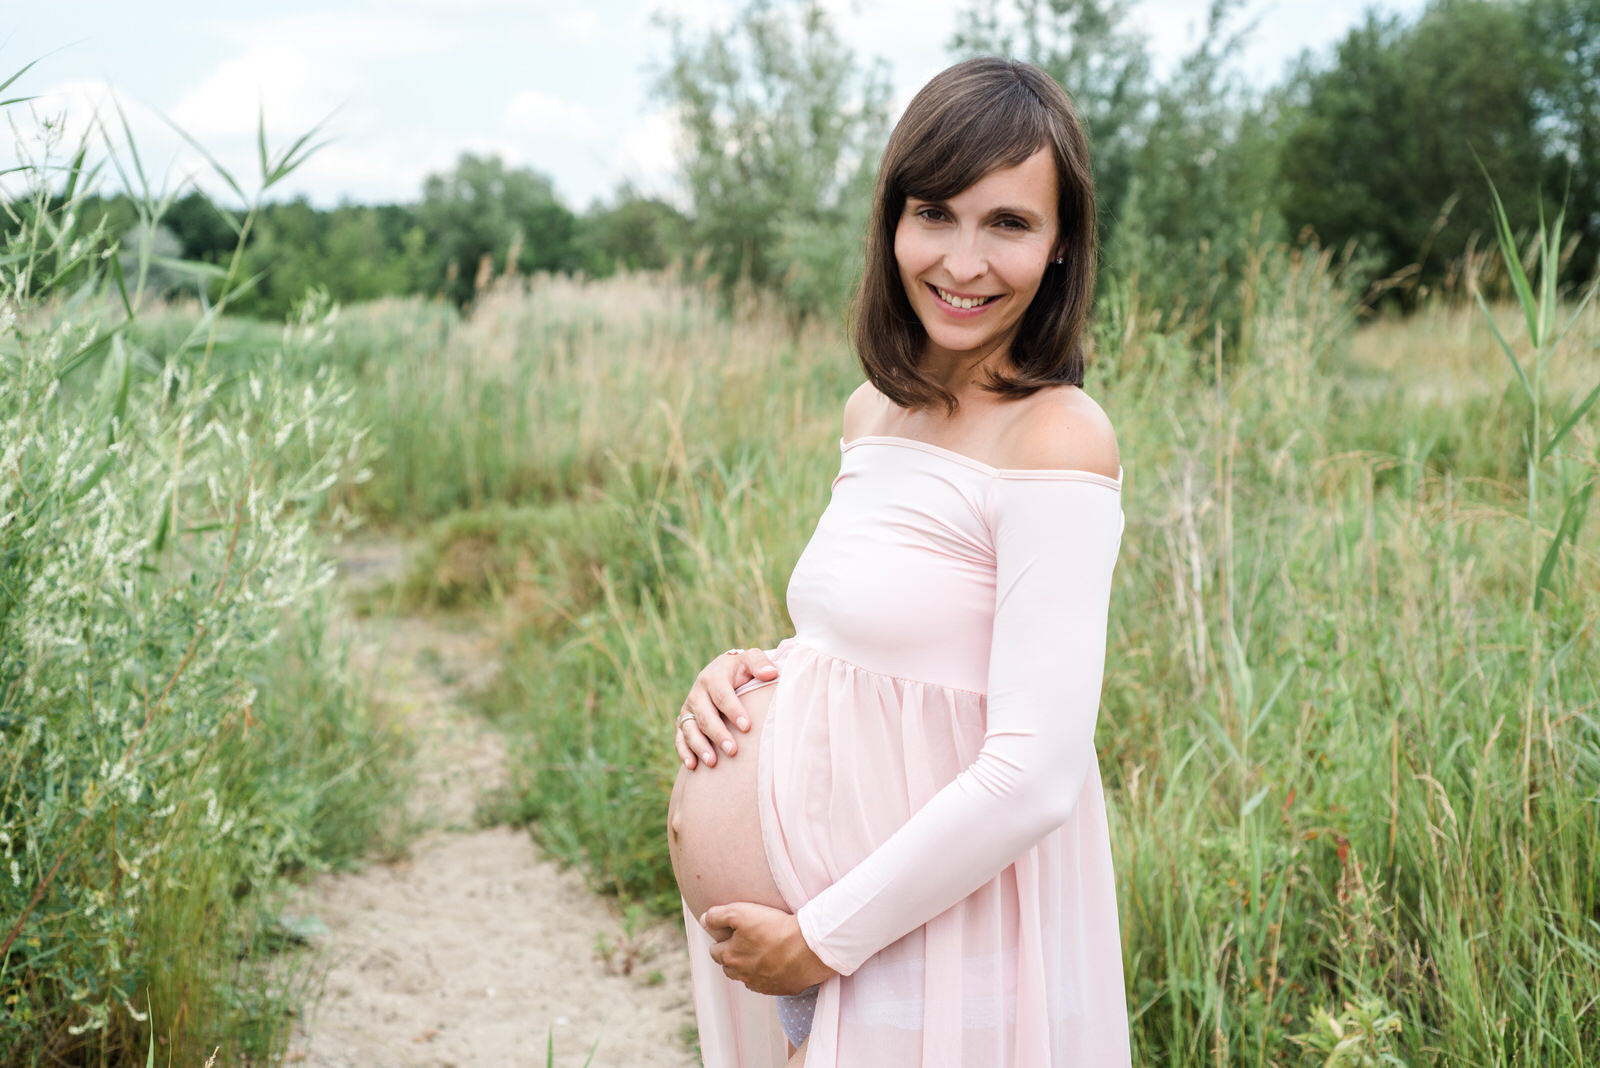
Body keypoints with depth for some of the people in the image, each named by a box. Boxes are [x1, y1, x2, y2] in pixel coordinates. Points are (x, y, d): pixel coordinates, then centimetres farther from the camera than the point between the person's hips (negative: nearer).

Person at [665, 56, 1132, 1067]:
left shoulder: (1056, 442, -19)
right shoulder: (873, 413, 5)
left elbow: (1033, 776, -23)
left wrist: (821, 941, -15)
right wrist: (743, 670, -3)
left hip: (950, 957, -7)